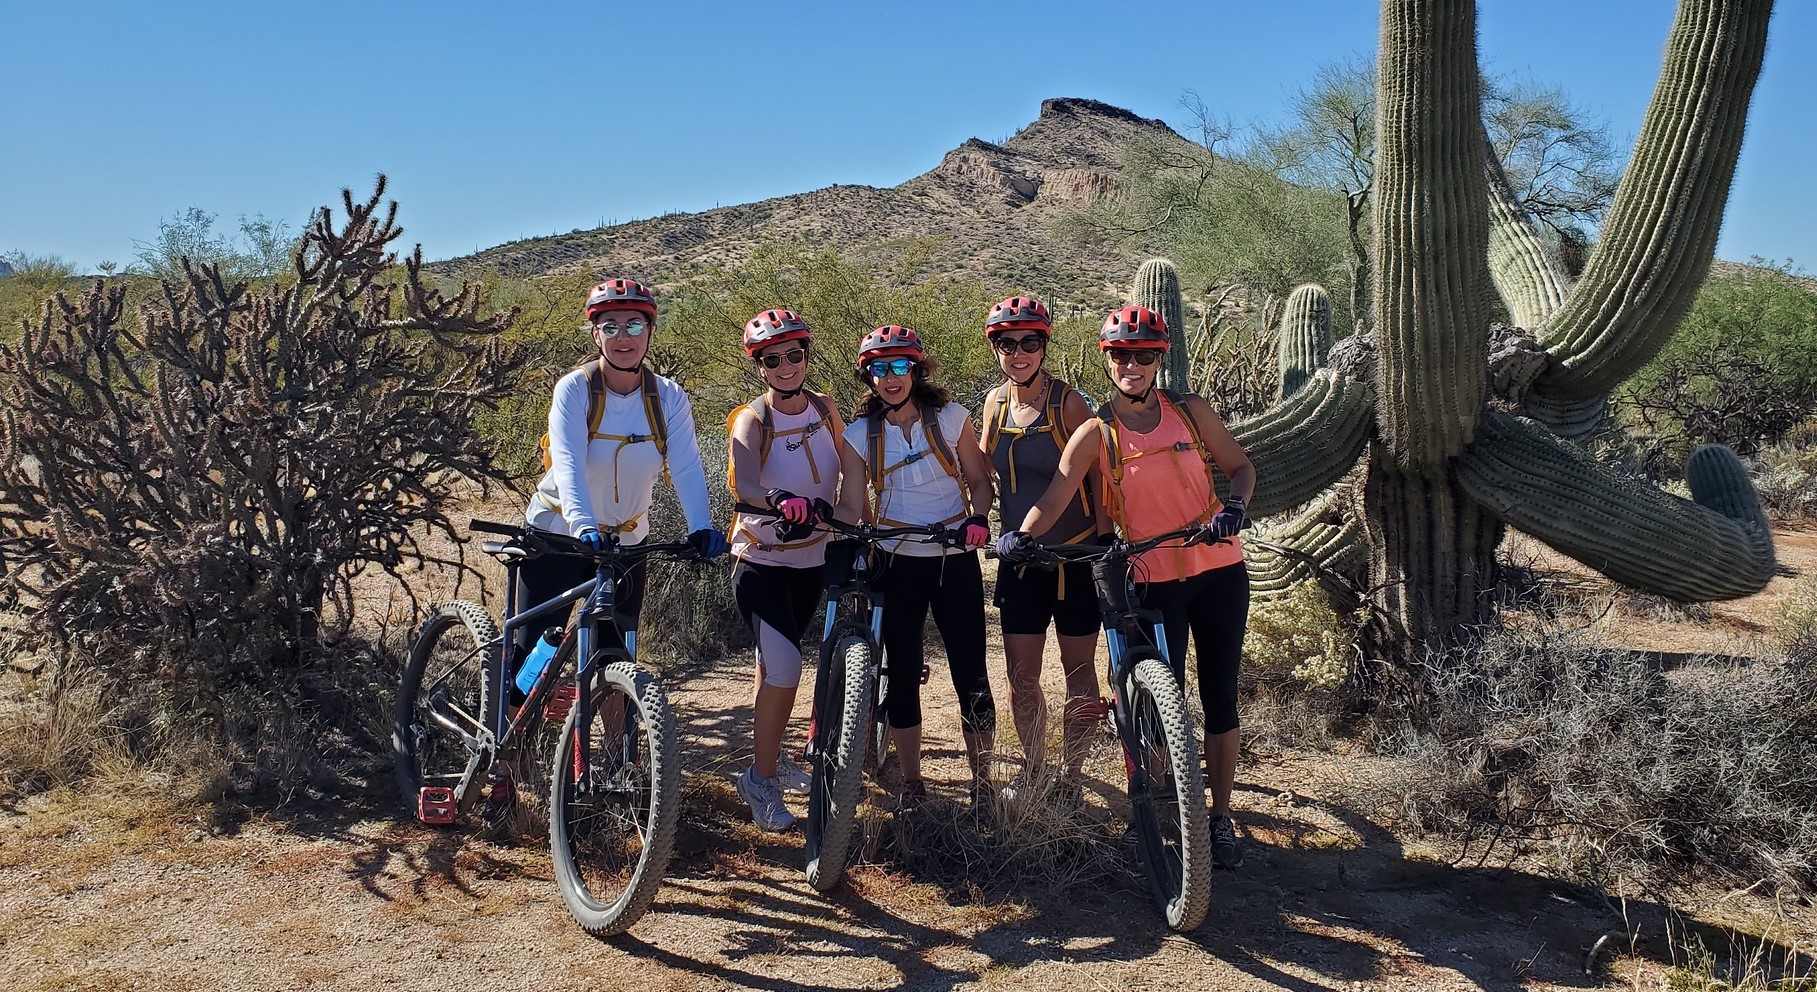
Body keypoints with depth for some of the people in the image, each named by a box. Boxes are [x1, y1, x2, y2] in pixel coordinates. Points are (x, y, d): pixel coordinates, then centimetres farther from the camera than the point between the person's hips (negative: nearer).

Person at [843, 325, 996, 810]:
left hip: (954, 560, -1)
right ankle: (911, 782, 18)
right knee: (902, 674, 4)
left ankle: (981, 782, 12)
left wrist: (979, 519, -14)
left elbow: (979, 481, 4)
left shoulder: (950, 418, -1)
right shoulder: (860, 434, 2)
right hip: (896, 564, 1)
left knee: (970, 674, -2)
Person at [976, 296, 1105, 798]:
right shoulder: (996, 402, 3)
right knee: (1021, 677, 6)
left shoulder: (1067, 403, -11)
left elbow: (1097, 479, -9)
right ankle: (1032, 769, 24)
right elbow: (983, 473, 16)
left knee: (1079, 671, 7)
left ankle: (1071, 773, 21)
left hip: (1076, 555, -4)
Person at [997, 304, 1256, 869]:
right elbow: (1054, 500, -13)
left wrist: (1233, 505, -14)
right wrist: (1021, 535, -32)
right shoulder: (1097, 434, -5)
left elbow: (1241, 467, 7)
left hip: (1219, 570, 2)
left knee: (1219, 697, 9)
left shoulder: (1189, 410, 1)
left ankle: (1221, 818, 23)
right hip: (1155, 581, -2)